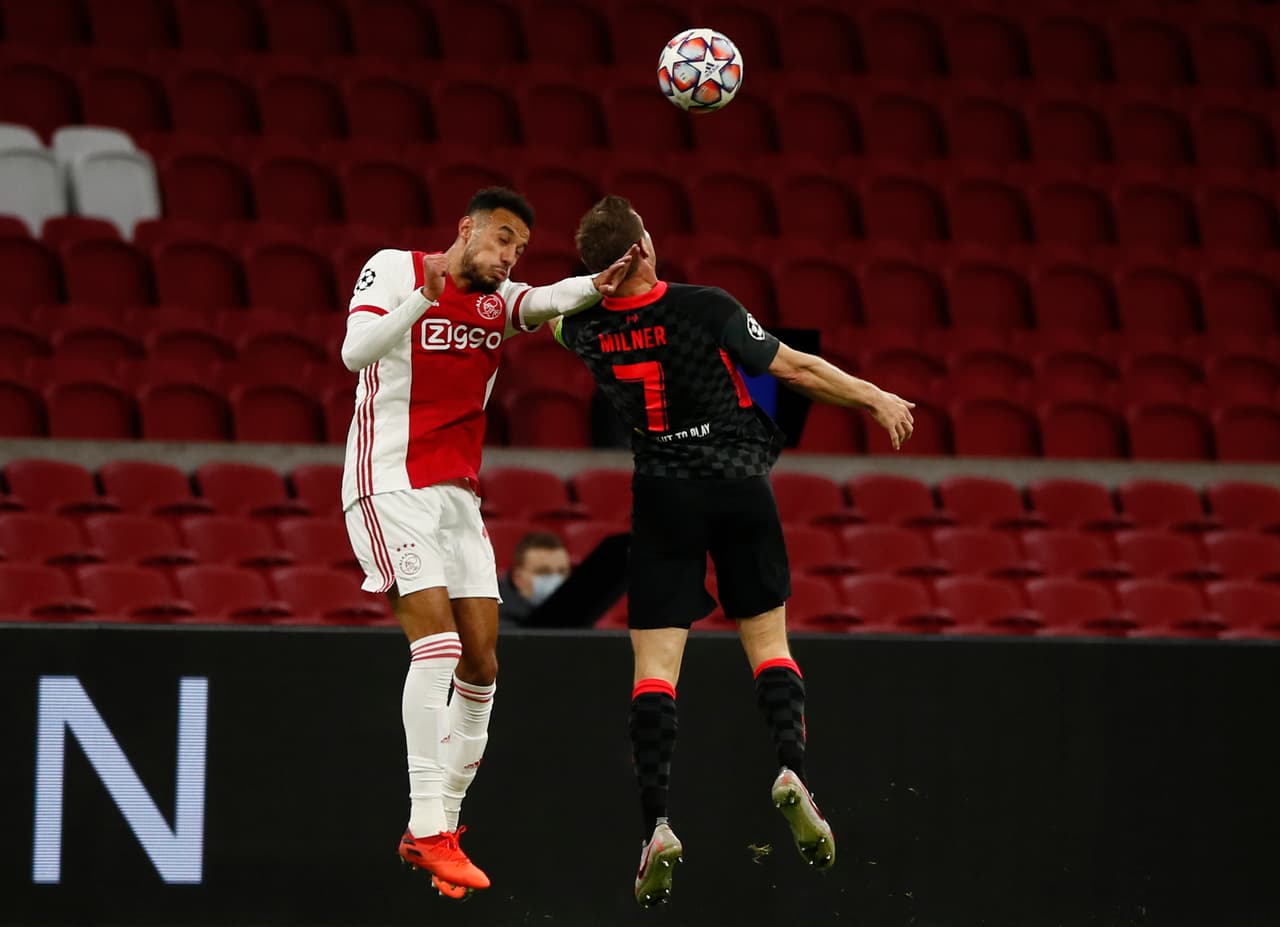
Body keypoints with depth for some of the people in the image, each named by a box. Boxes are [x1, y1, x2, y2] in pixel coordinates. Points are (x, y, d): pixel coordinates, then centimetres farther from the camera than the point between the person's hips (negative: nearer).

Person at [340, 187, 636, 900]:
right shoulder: (397, 268, -4)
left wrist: (595, 287, -32)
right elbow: (356, 352, -19)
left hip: (459, 496, 7)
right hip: (391, 488, -7)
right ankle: (430, 827, -22)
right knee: (437, 638, -21)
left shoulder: (500, 301, 12)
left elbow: (545, 303, -10)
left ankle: (439, 823, 14)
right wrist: (426, 295, -33)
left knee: (481, 664, 3)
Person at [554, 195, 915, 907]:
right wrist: (876, 397, 4)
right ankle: (792, 767, -12)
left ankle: (657, 823, -15)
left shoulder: (587, 329, -5)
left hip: (664, 499, 1)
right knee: (768, 641, 12)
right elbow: (795, 369, -6)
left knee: (655, 663, -1)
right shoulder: (706, 309, -13)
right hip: (741, 486, -1)